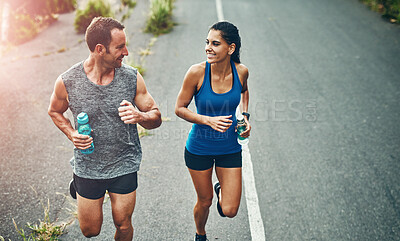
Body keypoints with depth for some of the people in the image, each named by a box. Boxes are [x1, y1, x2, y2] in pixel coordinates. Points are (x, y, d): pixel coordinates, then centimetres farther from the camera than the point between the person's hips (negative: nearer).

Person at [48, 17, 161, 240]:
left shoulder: (132, 77, -13)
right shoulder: (67, 82, -15)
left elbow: (156, 117, -5)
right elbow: (55, 111, 6)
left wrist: (139, 116, -28)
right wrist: (72, 134, -13)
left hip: (124, 166, 1)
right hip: (88, 168, 0)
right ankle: (78, 184, 45)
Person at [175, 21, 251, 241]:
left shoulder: (241, 71, -11)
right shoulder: (197, 72, -20)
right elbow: (179, 108, -10)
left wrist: (244, 116, -1)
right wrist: (209, 120, -24)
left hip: (230, 147, 2)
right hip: (199, 147, -2)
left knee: (230, 211, 3)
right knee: (204, 202, 16)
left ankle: (221, 190, 41)